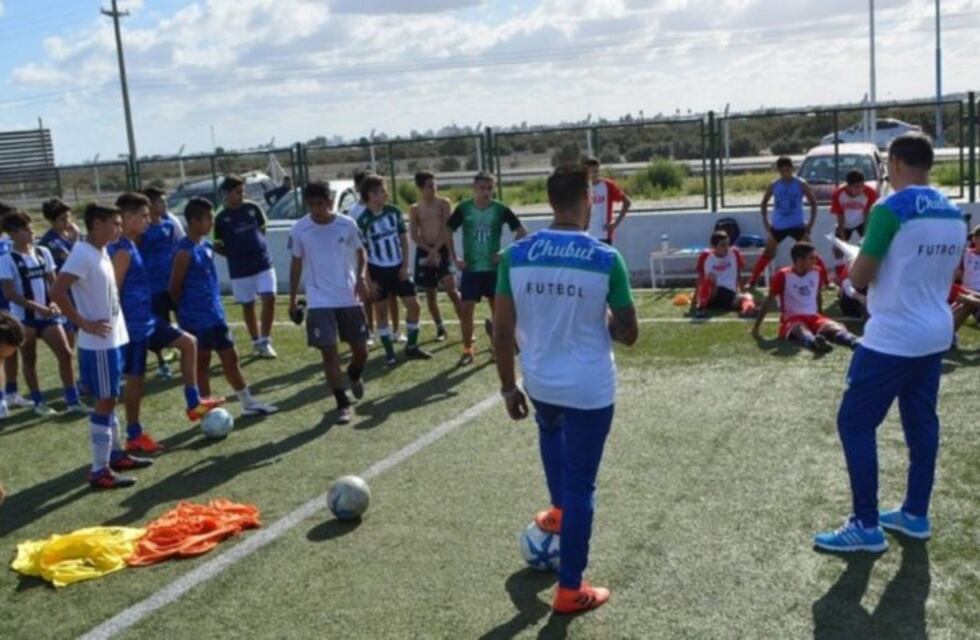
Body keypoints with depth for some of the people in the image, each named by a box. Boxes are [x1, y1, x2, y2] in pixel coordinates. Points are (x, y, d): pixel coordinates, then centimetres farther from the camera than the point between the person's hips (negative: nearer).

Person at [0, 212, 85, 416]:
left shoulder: (43, 253, 5)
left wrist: (54, 303, -9)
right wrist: (37, 307, -21)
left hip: (48, 314, 4)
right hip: (24, 317, -4)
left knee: (66, 353, -2)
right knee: (29, 360, 8)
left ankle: (73, 400, 4)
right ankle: (39, 402, 20)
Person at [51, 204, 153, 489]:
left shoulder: (101, 252, 10)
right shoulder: (83, 254, -18)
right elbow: (57, 291, -27)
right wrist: (85, 324, -21)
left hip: (112, 340, 9)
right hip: (98, 344, -9)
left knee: (110, 399, 18)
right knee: (105, 402, -4)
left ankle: (116, 454, 31)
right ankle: (100, 471, 2)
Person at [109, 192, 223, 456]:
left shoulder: (131, 246, 10)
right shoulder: (122, 251, -20)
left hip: (147, 320, 10)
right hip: (133, 325, -10)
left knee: (188, 342, 12)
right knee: (135, 378, 1)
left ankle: (193, 403, 16)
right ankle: (134, 436, 14)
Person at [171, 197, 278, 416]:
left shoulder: (207, 245, 9)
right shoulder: (185, 251, -18)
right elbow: (174, 288, -15)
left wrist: (214, 305, 14)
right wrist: (187, 309, -1)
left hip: (215, 314, 8)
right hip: (196, 319, -8)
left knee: (230, 357, 13)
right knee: (201, 363, 3)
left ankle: (248, 403, 22)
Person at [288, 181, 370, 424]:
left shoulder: (347, 224, -5)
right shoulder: (299, 229, -4)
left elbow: (361, 253, 8)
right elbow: (296, 264, 6)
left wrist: (361, 277, -12)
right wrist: (292, 300, 8)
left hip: (349, 298, 1)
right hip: (319, 302, -1)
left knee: (361, 349, 7)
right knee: (328, 351, -6)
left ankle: (354, 376, 42)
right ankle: (343, 405, 5)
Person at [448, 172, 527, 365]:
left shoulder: (500, 209, -6)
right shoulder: (463, 208, -5)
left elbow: (522, 231, 0)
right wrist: (454, 258, -2)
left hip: (494, 268, 0)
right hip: (471, 269, 0)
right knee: (465, 309, -3)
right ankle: (467, 350, 11)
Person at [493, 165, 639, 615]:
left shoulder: (516, 255, -7)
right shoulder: (606, 259, -14)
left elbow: (502, 331, -4)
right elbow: (629, 334, -9)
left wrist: (508, 387, 8)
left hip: (539, 383, 3)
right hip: (591, 389, -3)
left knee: (550, 429, 38)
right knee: (581, 485, 9)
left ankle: (558, 510, 42)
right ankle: (570, 589, 19)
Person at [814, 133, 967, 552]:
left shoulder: (891, 209, -18)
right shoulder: (955, 215, 7)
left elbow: (859, 278, -14)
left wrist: (855, 261, 7)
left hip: (892, 339, -8)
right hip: (935, 335, 8)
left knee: (854, 424, 0)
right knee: (921, 423, 16)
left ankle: (866, 527, 3)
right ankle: (915, 515, 26)